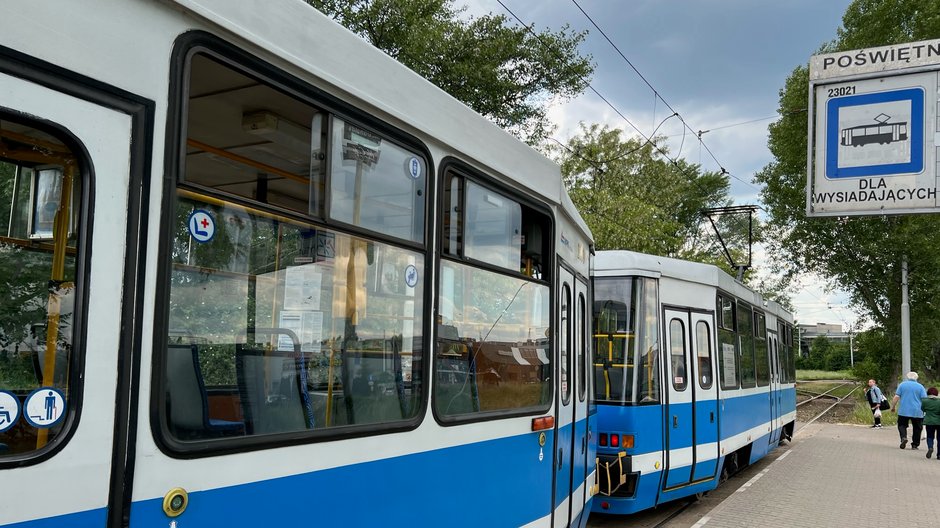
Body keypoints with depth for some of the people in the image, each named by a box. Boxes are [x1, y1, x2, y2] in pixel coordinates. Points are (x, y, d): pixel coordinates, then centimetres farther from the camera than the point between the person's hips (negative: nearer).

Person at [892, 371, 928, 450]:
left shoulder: (902, 385, 4)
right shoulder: (920, 386, 2)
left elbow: (896, 397, -2)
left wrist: (894, 406, 8)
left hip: (904, 411, 0)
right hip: (917, 412, 0)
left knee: (902, 425, 10)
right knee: (917, 428, 11)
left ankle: (904, 437, -16)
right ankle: (915, 445, 11)